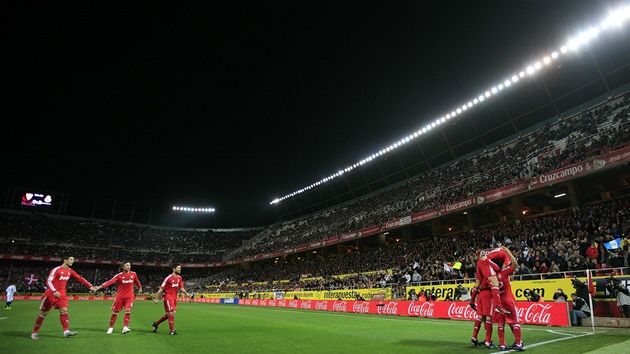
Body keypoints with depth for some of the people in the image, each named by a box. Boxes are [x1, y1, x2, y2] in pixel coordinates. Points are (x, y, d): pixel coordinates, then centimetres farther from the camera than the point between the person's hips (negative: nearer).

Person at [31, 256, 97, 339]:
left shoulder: (70, 271, 4)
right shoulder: (56, 270, -15)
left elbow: (80, 278, 6)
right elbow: (48, 281, -22)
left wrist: (90, 286, 1)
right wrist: (54, 291, -36)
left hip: (61, 294, 5)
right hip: (51, 294, -5)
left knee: (64, 310, -8)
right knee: (43, 313, 4)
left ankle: (66, 331, -12)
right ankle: (35, 332, 19)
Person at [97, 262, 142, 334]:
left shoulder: (133, 274, 1)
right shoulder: (119, 275, -8)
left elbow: (137, 281, 19)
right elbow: (110, 281, -19)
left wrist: (140, 287, 31)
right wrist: (100, 286, -30)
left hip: (129, 296, 1)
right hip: (120, 296, -1)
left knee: (128, 310, -15)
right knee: (115, 312, 7)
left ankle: (125, 327, -8)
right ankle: (111, 328, 25)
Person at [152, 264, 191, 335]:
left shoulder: (179, 278, 6)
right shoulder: (168, 278, -13)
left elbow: (181, 288, 7)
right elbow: (161, 288, -10)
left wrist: (186, 293, -11)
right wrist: (156, 298, -9)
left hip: (174, 298, 7)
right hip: (168, 297, -7)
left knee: (168, 314, 14)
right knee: (172, 313, -13)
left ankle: (155, 324, 34)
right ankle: (172, 330, -3)